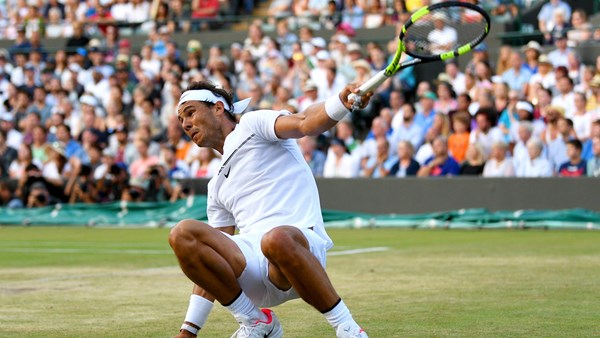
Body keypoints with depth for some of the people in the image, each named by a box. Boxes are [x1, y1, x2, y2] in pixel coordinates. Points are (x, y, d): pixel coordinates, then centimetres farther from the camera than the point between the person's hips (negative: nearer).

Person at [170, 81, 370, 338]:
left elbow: (305, 123, -7)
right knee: (183, 234, -18)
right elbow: (213, 263, 30)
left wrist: (342, 102, -30)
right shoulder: (218, 185, 32)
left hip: (300, 243, -6)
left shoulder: (252, 125, 14)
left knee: (276, 239, -41)